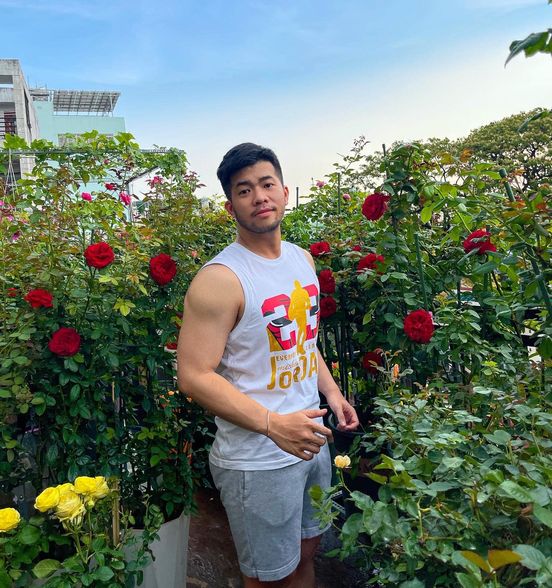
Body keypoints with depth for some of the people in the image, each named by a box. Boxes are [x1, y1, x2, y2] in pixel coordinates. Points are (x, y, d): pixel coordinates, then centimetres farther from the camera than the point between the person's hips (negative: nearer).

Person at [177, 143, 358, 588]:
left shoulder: (303, 259, 4)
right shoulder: (220, 279, -20)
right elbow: (194, 376, -21)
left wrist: (332, 391, 6)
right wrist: (272, 423, -27)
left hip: (313, 442, 7)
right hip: (258, 462, -6)